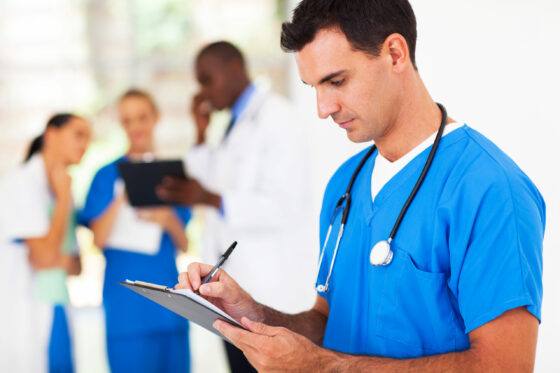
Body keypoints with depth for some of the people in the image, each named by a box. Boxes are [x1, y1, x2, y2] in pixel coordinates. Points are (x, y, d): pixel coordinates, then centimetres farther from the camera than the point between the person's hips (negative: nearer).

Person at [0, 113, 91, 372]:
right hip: (21, 311, -8)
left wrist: (57, 260, -7)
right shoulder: (21, 182, -8)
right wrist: (64, 197, -6)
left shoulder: (59, 190, 15)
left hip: (56, 310, 8)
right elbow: (46, 254, -16)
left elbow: (76, 266, 16)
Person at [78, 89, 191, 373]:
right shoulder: (109, 175, 2)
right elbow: (99, 239, -7)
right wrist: (122, 196, -18)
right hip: (126, 299, -3)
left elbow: (183, 245, 11)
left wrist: (170, 222, -10)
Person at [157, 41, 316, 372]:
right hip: (235, 288, 9)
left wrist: (211, 199, -27)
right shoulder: (235, 123, 16)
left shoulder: (275, 117, -10)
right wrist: (201, 134, 8)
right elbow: (210, 187, 15)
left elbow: (285, 206, -19)